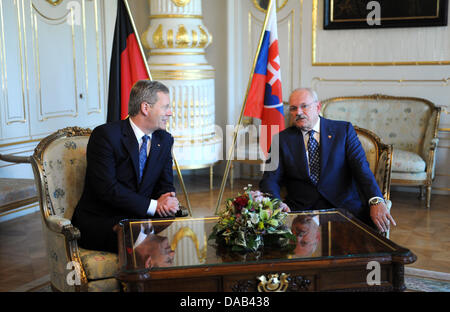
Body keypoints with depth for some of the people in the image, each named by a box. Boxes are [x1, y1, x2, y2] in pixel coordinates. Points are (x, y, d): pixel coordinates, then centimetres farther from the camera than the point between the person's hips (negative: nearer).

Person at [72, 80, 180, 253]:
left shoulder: (164, 140, 9)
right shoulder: (105, 135, -12)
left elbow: (166, 185, 9)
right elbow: (106, 189, -20)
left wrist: (166, 200, -17)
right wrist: (153, 205, -24)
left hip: (140, 218, 6)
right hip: (99, 222, -6)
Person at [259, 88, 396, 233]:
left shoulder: (344, 130, 8)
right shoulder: (283, 139, 10)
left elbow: (361, 167, -3)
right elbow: (271, 179, 3)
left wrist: (376, 202, -21)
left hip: (343, 205, 0)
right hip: (300, 209, 1)